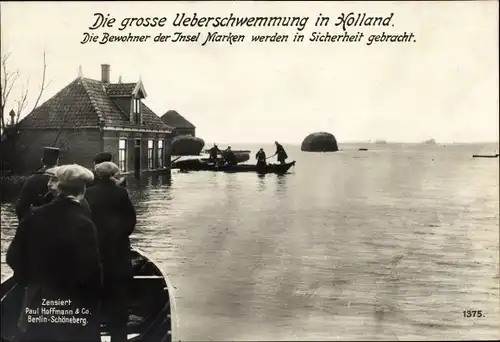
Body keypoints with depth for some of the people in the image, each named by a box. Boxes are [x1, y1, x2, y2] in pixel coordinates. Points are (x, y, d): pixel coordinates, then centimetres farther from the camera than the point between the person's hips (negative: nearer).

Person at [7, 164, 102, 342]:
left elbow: (13, 257, 1)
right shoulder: (83, 224, -21)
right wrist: (94, 299, -1)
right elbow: (90, 272, -19)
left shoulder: (33, 216, -7)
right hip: (74, 311, -4)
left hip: (36, 305, 5)